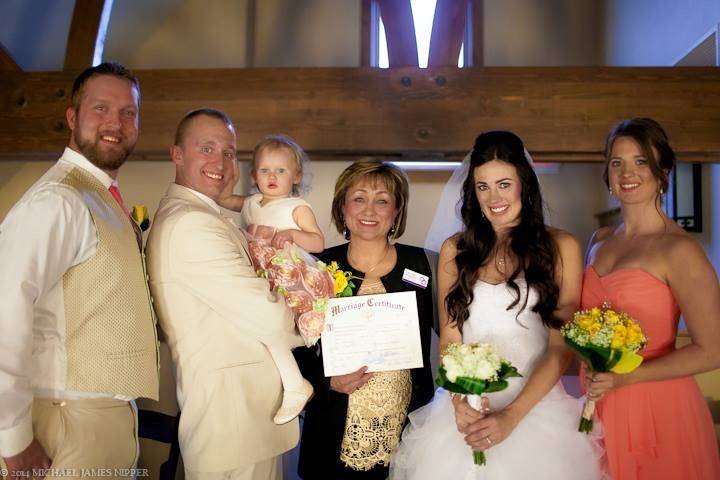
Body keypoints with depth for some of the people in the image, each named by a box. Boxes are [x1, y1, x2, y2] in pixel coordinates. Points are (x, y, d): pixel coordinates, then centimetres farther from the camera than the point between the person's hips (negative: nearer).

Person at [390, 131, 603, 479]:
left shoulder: (560, 247, -3)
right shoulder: (455, 250, 3)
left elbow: (561, 346, -6)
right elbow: (448, 339, 4)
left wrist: (511, 416, -14)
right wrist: (458, 400, -13)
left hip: (535, 406, -1)